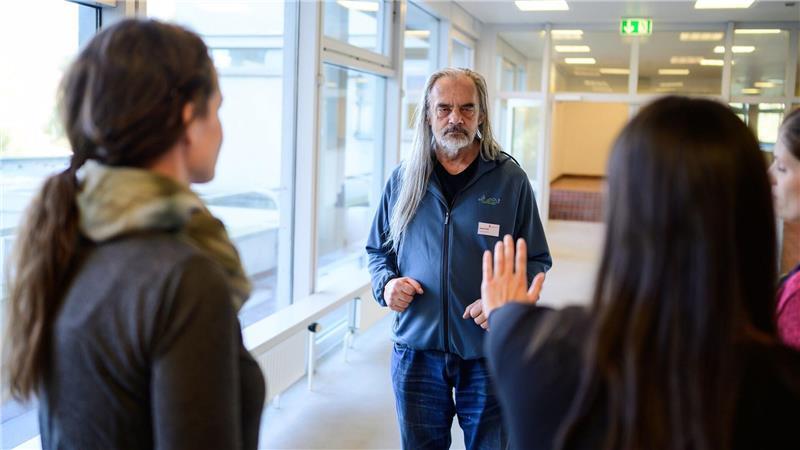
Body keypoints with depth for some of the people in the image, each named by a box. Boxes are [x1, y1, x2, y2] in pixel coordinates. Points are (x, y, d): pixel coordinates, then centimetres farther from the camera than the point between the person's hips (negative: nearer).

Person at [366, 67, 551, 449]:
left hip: (487, 350, -2)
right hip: (416, 348, 2)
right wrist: (387, 282, -7)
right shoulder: (403, 180, 3)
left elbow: (536, 260, -1)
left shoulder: (510, 179, -4)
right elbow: (378, 250, 14)